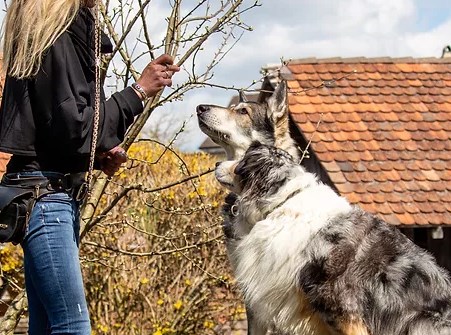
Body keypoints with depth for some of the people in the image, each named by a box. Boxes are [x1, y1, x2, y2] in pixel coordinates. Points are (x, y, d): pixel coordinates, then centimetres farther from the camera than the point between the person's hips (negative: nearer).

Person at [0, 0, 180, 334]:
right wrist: (138, 92, -12)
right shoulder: (54, 38, -11)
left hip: (57, 193, 10)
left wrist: (101, 151, 7)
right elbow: (72, 127, -16)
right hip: (45, 193, -10)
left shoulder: (72, 34, 18)